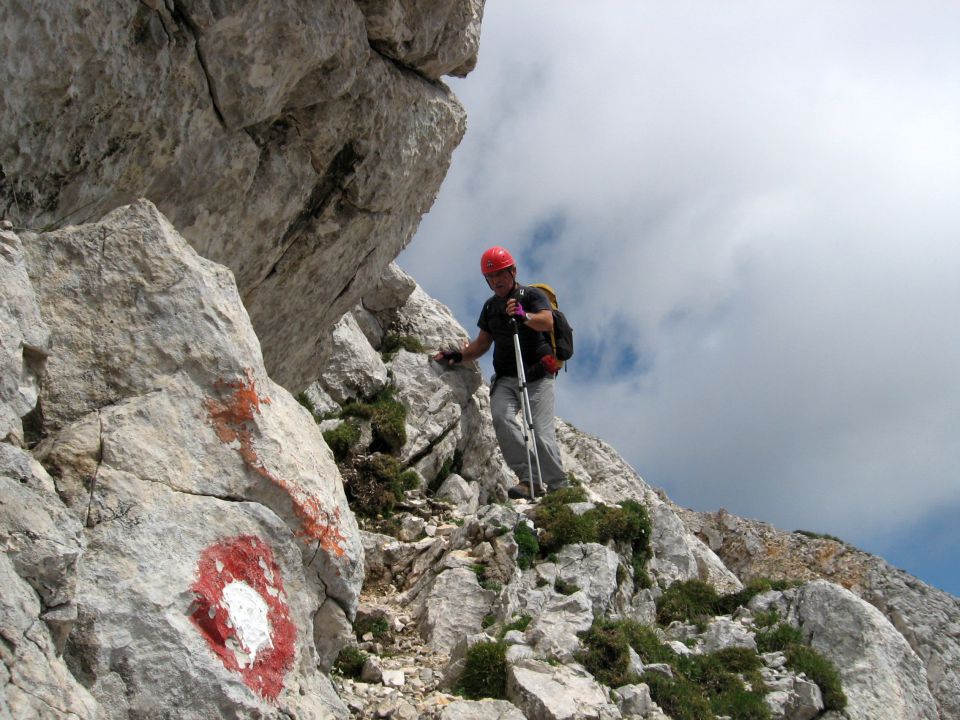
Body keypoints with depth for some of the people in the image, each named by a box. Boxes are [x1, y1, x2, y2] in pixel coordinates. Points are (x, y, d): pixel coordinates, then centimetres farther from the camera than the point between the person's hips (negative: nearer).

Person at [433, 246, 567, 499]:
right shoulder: (490, 306, 21)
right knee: (501, 416, -26)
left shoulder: (532, 296, 2)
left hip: (537, 376, -4)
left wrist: (524, 316, -38)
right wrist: (458, 355, 7)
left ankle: (559, 487, -7)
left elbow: (547, 322, -18)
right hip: (505, 378, 4)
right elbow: (482, 343, 25)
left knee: (541, 433, -18)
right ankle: (527, 478, -26)